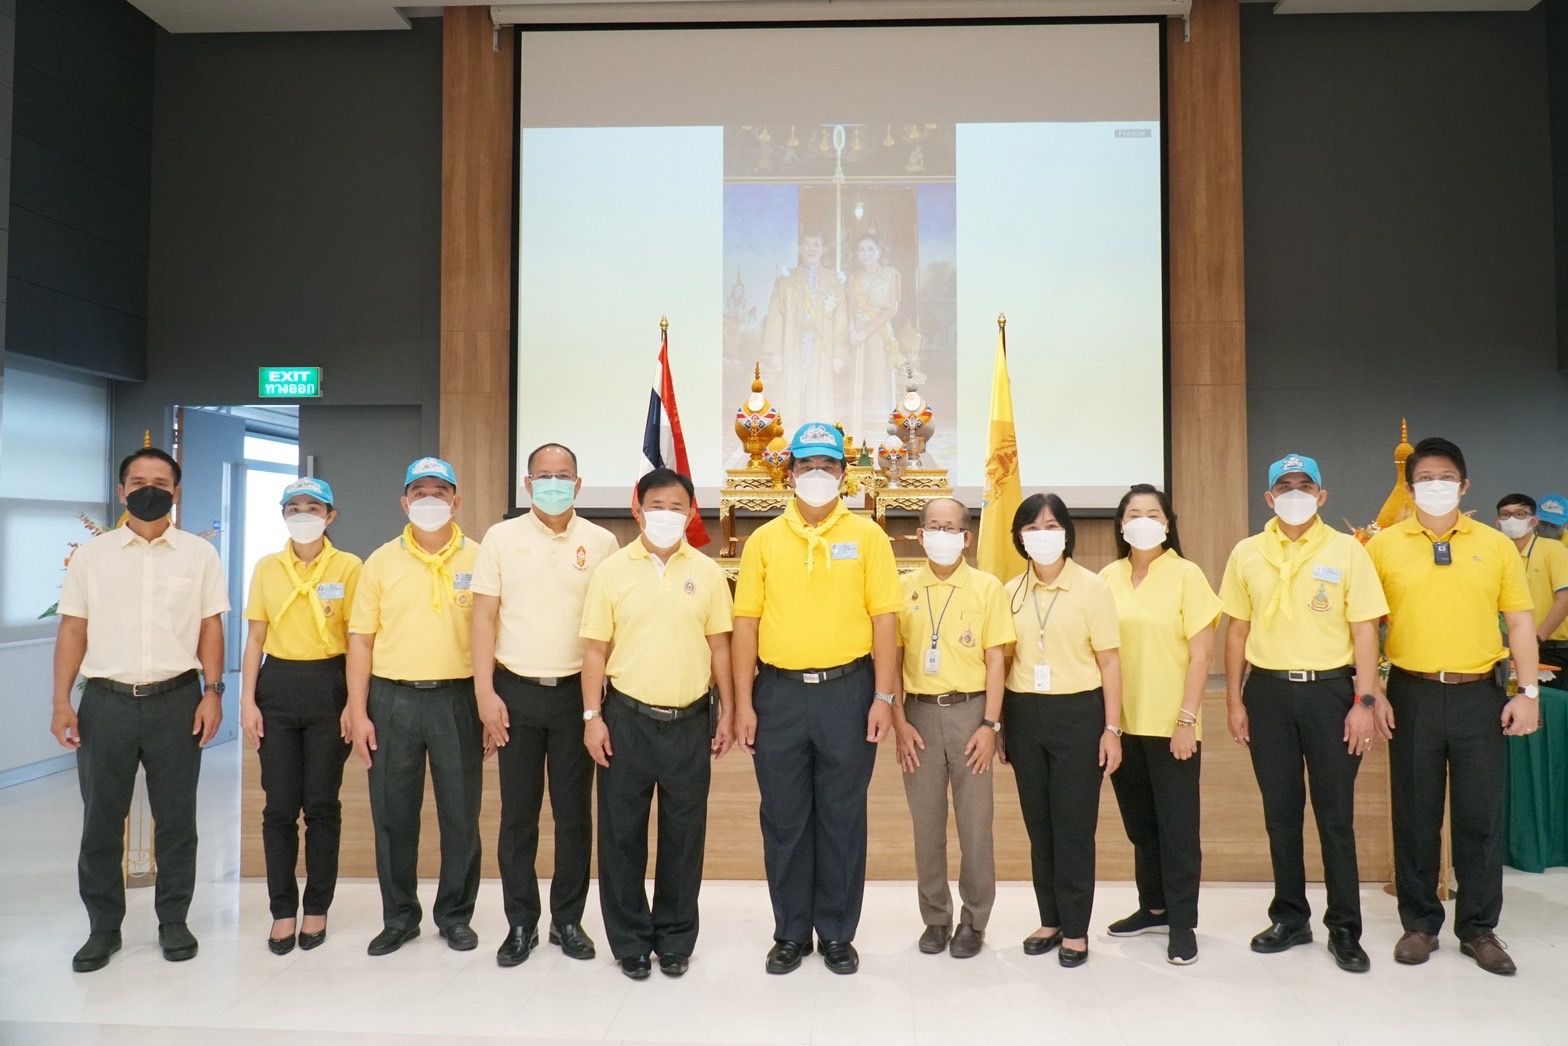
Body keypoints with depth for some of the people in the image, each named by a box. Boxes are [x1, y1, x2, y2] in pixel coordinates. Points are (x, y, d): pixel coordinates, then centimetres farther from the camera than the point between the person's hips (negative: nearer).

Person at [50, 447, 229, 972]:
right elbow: (73, 629, 4)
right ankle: (103, 927, 24)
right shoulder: (91, 555, 5)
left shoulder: (200, 554, 4)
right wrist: (62, 702, -2)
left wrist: (212, 691, -5)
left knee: (176, 819, 8)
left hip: (176, 699, -1)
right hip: (106, 700, 1)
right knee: (101, 821, 8)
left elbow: (210, 627, 3)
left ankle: (173, 920, 22)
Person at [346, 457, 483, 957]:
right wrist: (358, 711, -1)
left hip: (458, 698, -1)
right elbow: (361, 639, 4)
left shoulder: (478, 560, 1)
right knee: (393, 816, 10)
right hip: (393, 699, 1)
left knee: (461, 815, 7)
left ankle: (456, 915, 24)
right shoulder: (381, 561, 4)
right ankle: (399, 917, 27)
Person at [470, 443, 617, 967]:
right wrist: (485, 693, -5)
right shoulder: (501, 537, 2)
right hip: (516, 690, 0)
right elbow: (484, 618, 1)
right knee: (518, 814, 7)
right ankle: (520, 924, 21)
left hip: (576, 691, 0)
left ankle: (568, 920, 22)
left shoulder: (601, 542, 2)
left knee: (574, 812, 8)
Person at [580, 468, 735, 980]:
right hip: (627, 719, -1)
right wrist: (592, 716, -4)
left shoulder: (707, 573, 2)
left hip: (690, 720, 1)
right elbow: (595, 648, 1)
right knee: (622, 832, 7)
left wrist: (727, 713, 4)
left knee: (684, 834, 10)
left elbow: (719, 646, 6)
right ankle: (630, 940, 24)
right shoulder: (612, 570, -1)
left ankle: (676, 938, 26)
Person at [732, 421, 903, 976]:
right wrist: (743, 704, -2)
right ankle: (790, 934, 26)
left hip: (847, 691, -1)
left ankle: (838, 934, 25)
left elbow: (884, 618, -1)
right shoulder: (764, 540, 4)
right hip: (779, 693, 1)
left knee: (842, 818, 9)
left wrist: (883, 697, -7)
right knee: (784, 819, 10)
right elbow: (746, 623, 3)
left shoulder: (867, 536, 1)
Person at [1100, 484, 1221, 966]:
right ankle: (1154, 907, 31)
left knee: (1177, 823, 4)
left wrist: (1186, 718, -13)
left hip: (1171, 723, -4)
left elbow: (1200, 653, -7)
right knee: (1140, 822, 15)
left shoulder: (1186, 574, -5)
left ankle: (1182, 923, 16)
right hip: (1122, 722, 4)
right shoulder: (1108, 578, 5)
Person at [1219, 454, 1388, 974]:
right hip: (1268, 691, 2)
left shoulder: (1347, 551, -1)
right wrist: (1234, 700, 5)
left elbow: (1364, 630, -2)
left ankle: (1345, 929, 18)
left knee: (1335, 813, 5)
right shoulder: (1246, 553, 4)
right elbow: (1237, 630, 8)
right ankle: (1290, 917, 25)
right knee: (1280, 812, 11)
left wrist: (1364, 701, -8)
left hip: (1330, 689, -2)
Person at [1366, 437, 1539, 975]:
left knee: (1481, 814, 8)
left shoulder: (1496, 545, 5)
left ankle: (1479, 928, 22)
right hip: (1412, 693, -1)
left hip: (1478, 694, 1)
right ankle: (1419, 923, 21)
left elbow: (1520, 621, 6)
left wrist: (1527, 692, -2)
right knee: (1415, 814, 8)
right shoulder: (1384, 545, 1)